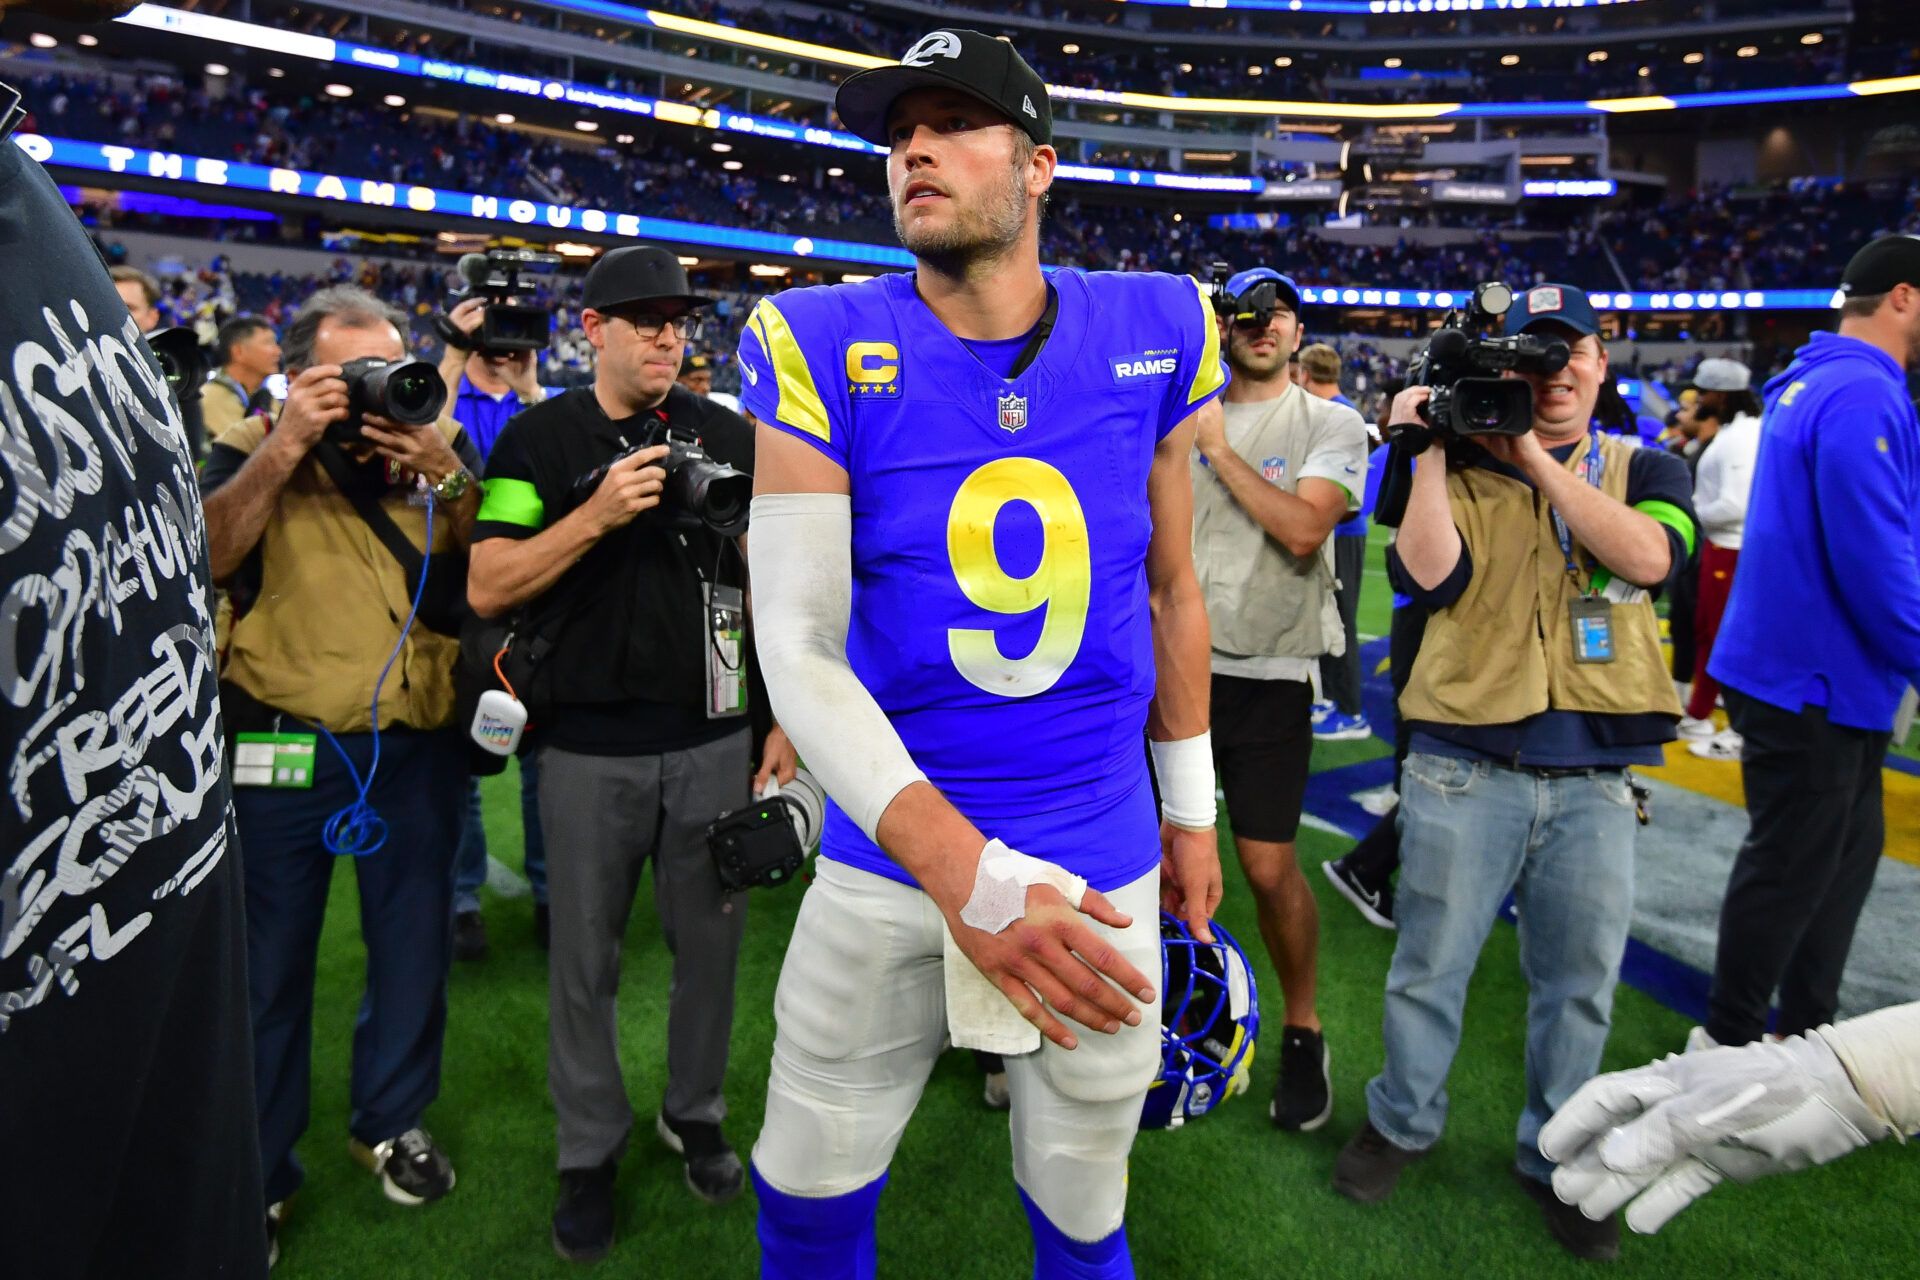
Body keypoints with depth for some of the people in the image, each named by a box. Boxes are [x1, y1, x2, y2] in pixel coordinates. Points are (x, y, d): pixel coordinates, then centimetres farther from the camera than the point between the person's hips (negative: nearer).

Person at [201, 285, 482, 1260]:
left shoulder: (439, 447, 7)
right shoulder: (252, 452, 2)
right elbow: (202, 557, -15)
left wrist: (445, 472, -16)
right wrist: (285, 447, -20)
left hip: (416, 741, 2)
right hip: (285, 741, -2)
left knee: (413, 942, 13)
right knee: (271, 956, 7)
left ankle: (392, 1123, 35)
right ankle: (257, 1165, 26)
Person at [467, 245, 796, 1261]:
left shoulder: (729, 437, 5)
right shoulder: (541, 438, -1)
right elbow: (487, 588, -7)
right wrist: (599, 513, -19)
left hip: (713, 737, 2)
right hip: (589, 745, -1)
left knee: (709, 941, 12)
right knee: (586, 957, 10)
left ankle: (695, 1116, 34)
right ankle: (591, 1151, 28)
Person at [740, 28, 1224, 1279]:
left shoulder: (1155, 333, -2)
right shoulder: (821, 347, -9)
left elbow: (1173, 592, 8)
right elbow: (797, 647, -14)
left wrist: (1192, 810, 14)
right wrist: (968, 877, -24)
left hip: (1103, 869, 1)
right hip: (887, 863, 0)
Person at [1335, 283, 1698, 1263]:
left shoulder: (1646, 470, 9)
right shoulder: (1463, 467, 4)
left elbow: (1648, 557, -13)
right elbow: (1427, 575, -13)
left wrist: (1539, 457, -12)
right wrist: (1431, 450, -12)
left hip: (1594, 777, 2)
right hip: (1465, 767, -2)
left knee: (1579, 983, 12)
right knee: (1431, 962, 8)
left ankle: (1554, 1157, 33)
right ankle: (1402, 1120, 32)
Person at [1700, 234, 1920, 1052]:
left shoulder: (1822, 384, 13)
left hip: (1823, 676, 10)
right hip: (1814, 681, -10)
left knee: (1846, 850, 19)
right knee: (1790, 868, 2)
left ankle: (1808, 1031, 32)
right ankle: (1728, 1040, 18)